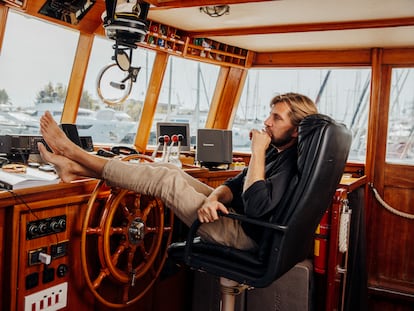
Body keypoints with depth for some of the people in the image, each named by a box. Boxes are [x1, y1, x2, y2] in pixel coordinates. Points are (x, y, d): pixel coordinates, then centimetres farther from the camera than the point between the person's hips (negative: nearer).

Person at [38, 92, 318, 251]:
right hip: (235, 214, 9)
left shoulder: (292, 163, -20)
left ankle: (75, 154, -7)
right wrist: (213, 197, -15)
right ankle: (77, 168, 2)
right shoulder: (276, 151, 9)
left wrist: (258, 153, -26)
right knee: (168, 169, 1)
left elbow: (256, 208, -32)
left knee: (167, 180, -17)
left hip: (245, 234, -9)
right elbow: (235, 184, 7)